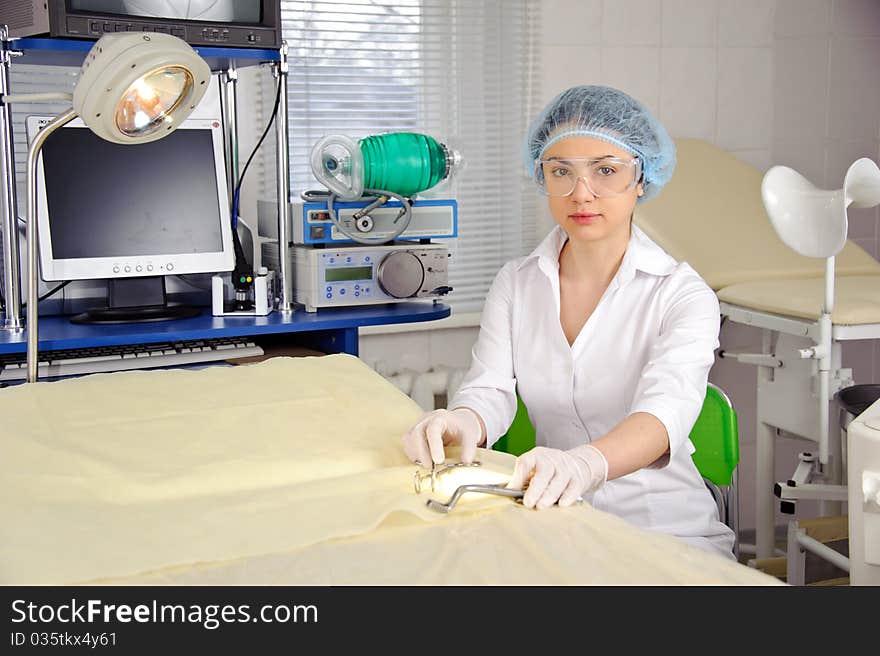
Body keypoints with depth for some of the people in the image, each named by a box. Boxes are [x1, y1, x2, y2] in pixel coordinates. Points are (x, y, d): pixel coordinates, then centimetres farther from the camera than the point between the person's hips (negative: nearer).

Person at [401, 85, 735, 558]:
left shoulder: (682, 294, -6)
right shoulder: (515, 285, 6)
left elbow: (668, 406, -24)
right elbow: (490, 389, -6)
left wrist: (585, 462, -46)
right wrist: (464, 423, -32)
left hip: (667, 532, -3)